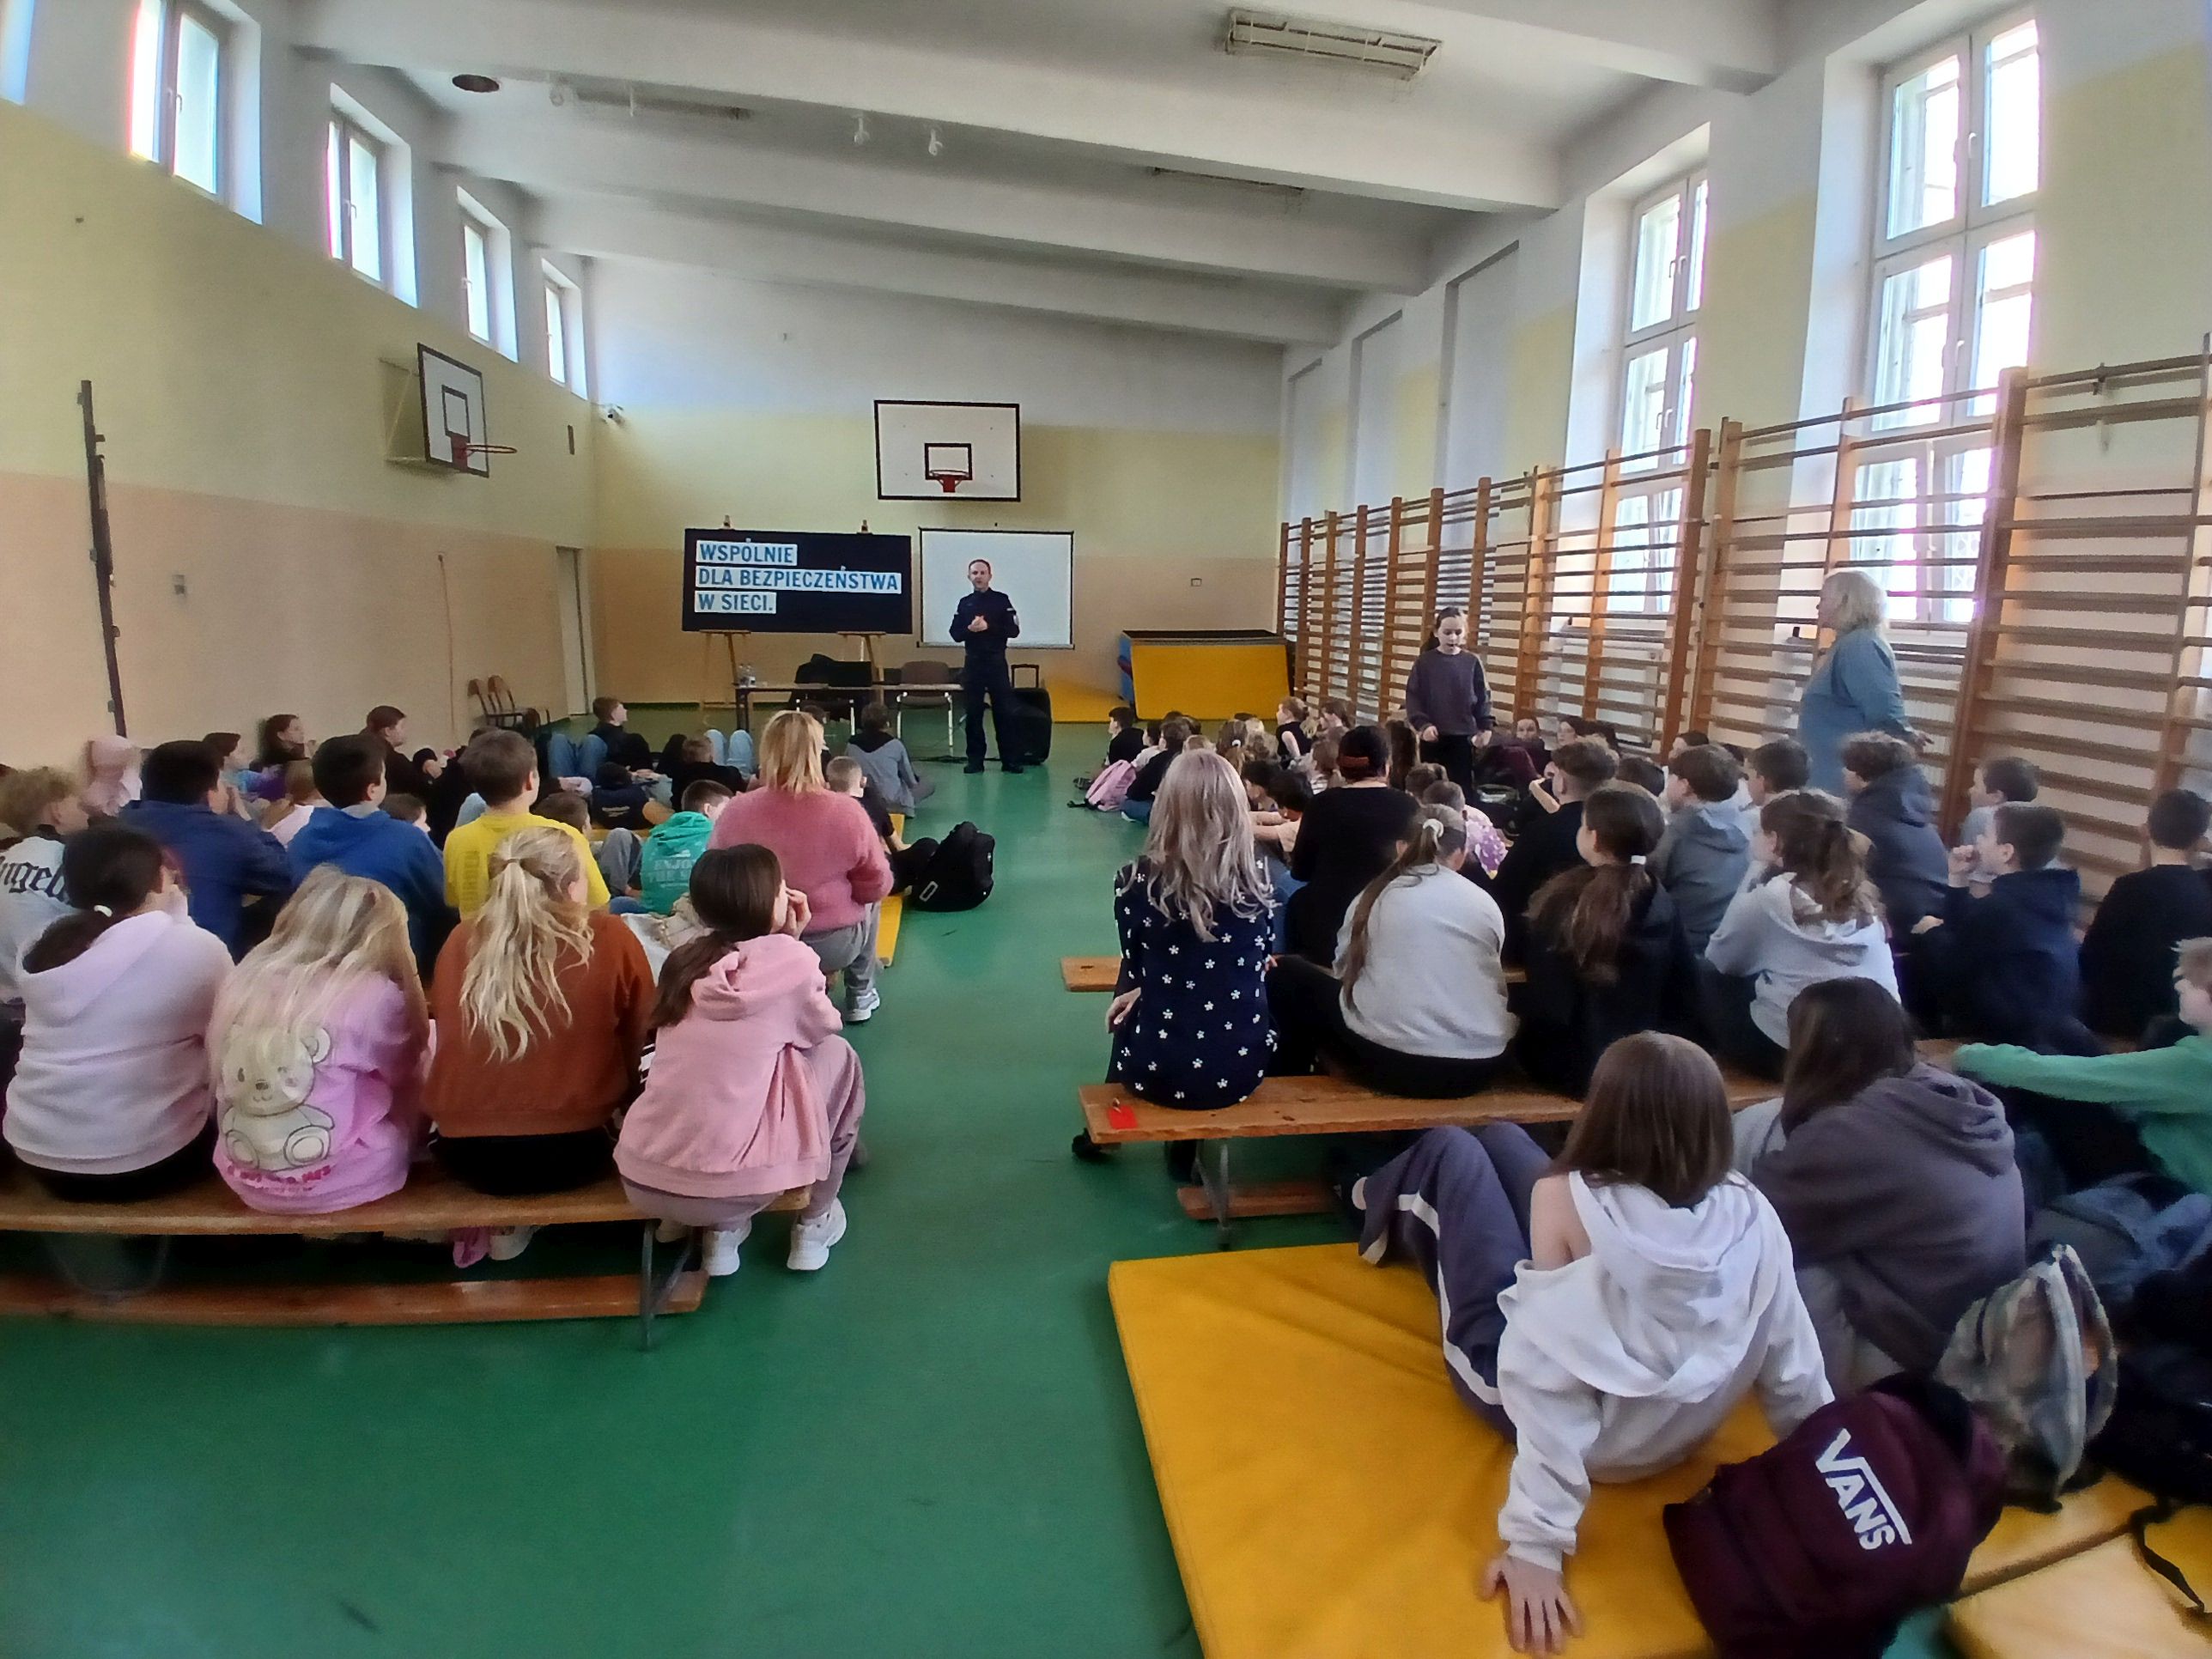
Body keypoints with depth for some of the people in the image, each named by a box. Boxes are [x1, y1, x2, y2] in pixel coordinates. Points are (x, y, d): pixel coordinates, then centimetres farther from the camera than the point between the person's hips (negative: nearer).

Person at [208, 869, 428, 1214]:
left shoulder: (243, 983, 3)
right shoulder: (372, 994, -13)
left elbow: (223, 1080, 14)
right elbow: (404, 1072, 5)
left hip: (245, 1178, 7)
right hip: (333, 1181, -6)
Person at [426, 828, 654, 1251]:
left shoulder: (461, 941, -1)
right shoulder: (610, 938, -9)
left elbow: (446, 1031, 16)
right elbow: (639, 1040, 4)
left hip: (466, 1153, 4)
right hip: (571, 1152, -3)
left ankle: (501, 1223, 21)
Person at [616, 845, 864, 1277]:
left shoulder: (684, 959, 7)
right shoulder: (790, 960, -10)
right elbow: (824, 1027, 10)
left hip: (641, 1181, 6)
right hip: (729, 1188, -5)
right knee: (837, 1055, 14)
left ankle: (721, 1234, 23)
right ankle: (814, 1224, 24)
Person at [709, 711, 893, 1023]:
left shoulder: (735, 811, -15)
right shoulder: (846, 812, -20)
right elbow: (876, 886, -8)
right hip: (833, 946, -2)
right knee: (868, 904, 31)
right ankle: (860, 998, 38)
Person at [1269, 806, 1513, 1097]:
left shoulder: (1376, 895, 6)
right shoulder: (1486, 903, 10)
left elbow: (1345, 969, 15)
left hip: (1387, 1060, -3)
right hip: (1479, 1066, 3)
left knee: (1285, 974, 17)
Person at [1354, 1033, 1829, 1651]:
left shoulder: (1567, 1200, -33)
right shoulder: (1752, 1213, -20)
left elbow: (1549, 1376, -34)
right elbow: (1796, 1374, -13)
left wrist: (1537, 1543, -27)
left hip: (1546, 1407, -5)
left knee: (1452, 1149, 11)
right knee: (1500, 1138, 16)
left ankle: (1386, 1214, 46)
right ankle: (1400, 1220, 49)